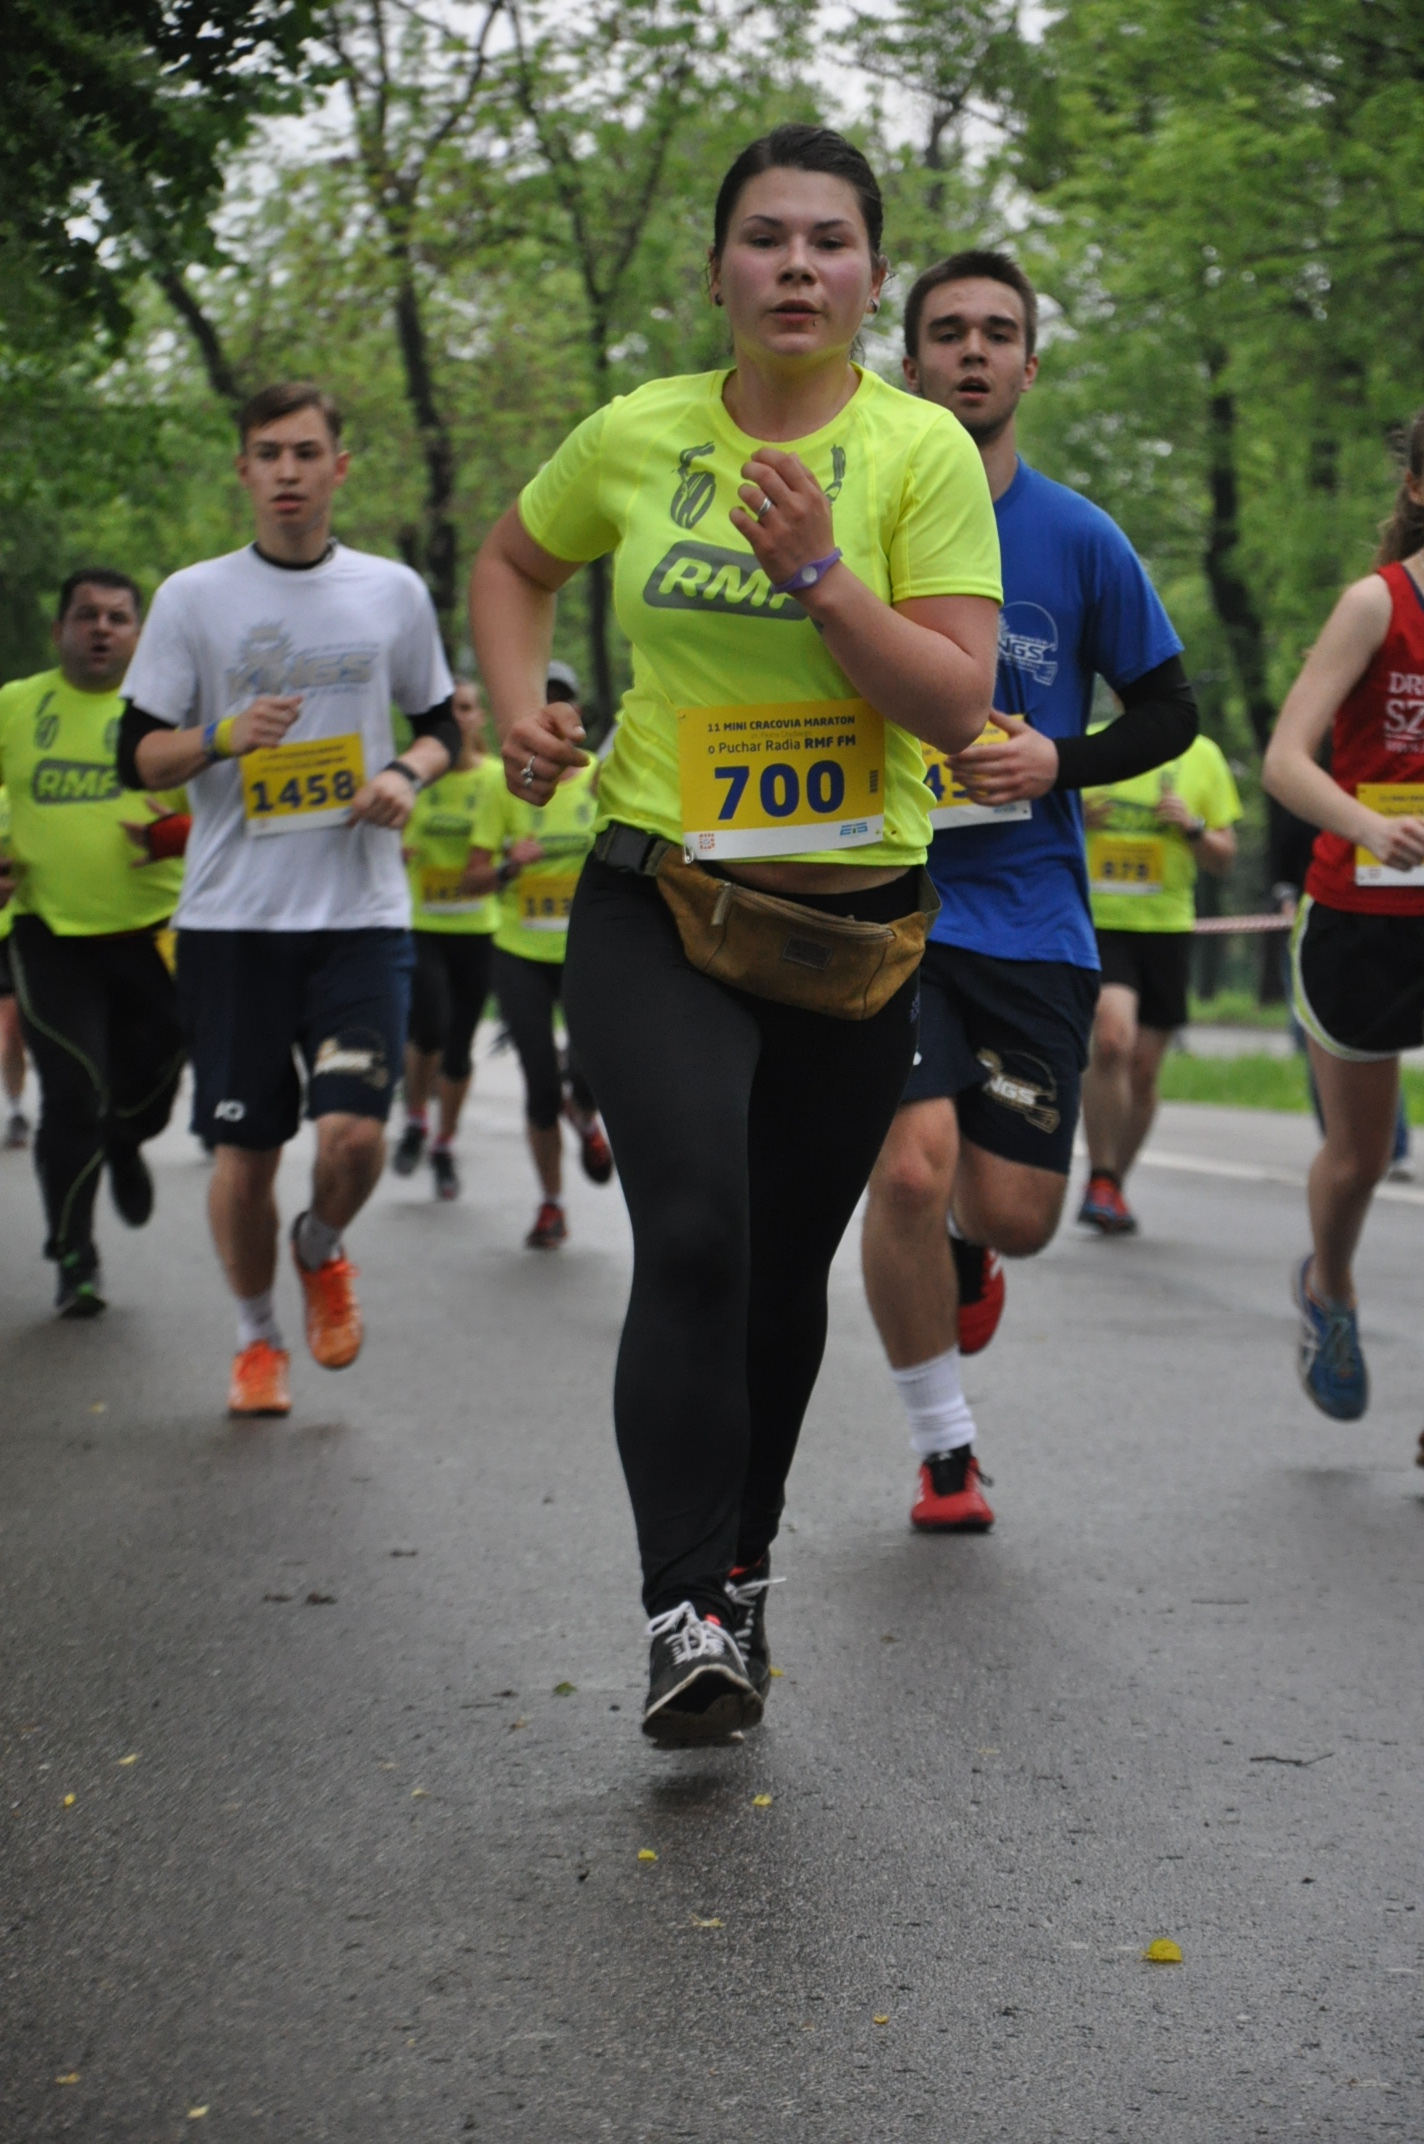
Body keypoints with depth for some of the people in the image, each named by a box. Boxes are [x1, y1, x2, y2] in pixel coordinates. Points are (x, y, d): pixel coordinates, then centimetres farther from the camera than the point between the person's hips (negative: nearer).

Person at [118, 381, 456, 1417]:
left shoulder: (394, 590, 7)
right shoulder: (194, 597, 2)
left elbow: (442, 727, 18)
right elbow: (138, 757, 3)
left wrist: (408, 773, -4)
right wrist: (225, 736, -17)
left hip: (363, 912, 0)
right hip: (233, 915, 0)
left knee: (354, 1131, -13)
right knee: (245, 1147, 2)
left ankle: (324, 1249, 21)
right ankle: (257, 1334, 26)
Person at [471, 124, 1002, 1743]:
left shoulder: (922, 452, -6)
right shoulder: (636, 436, 0)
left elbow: (958, 708, -13)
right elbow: (513, 560, 20)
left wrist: (818, 572, -24)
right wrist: (518, 700, 3)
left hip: (853, 921, 0)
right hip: (654, 899, 0)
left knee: (786, 1271, 11)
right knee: (693, 1238, -19)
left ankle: (741, 1568, 33)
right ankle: (684, 1612, -14)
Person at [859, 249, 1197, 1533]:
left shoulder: (1081, 541, 3)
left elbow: (1170, 711, 9)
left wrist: (1061, 763, -8)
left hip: (1033, 917, 1)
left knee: (1016, 1215, -1)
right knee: (911, 1171, -17)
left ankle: (966, 1258, 40)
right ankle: (943, 1448, 4)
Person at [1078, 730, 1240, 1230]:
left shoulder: (1201, 755, 9)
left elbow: (1224, 861, 12)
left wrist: (1193, 828, -8)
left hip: (1165, 926, 3)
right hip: (1093, 921, -2)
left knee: (1143, 1068, 5)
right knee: (1112, 1036, -23)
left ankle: (1112, 1187, 25)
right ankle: (1100, 1180, -9)